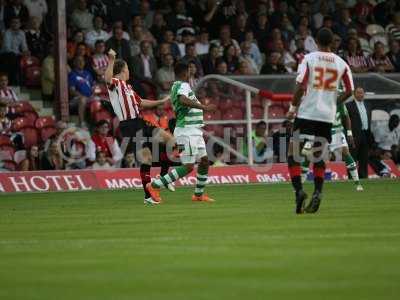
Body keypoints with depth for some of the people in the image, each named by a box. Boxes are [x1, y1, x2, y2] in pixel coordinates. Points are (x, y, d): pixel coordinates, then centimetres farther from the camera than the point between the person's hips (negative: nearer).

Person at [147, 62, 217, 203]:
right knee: (188, 167, -12)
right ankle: (155, 185, -10)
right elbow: (183, 99, -35)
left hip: (194, 132, 10)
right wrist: (204, 107, -39)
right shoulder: (183, 85, -13)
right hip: (187, 132, -10)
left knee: (204, 161, 13)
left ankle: (199, 194, 22)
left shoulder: (176, 86, 17)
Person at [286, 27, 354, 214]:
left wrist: (293, 108, 0)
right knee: (319, 158, 16)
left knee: (293, 156, 4)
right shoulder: (341, 64, 5)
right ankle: (317, 192, -1)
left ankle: (299, 190, -14)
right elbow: (349, 91, 7)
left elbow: (300, 86, -12)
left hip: (306, 113, -3)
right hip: (327, 116, 3)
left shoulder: (309, 59, -5)